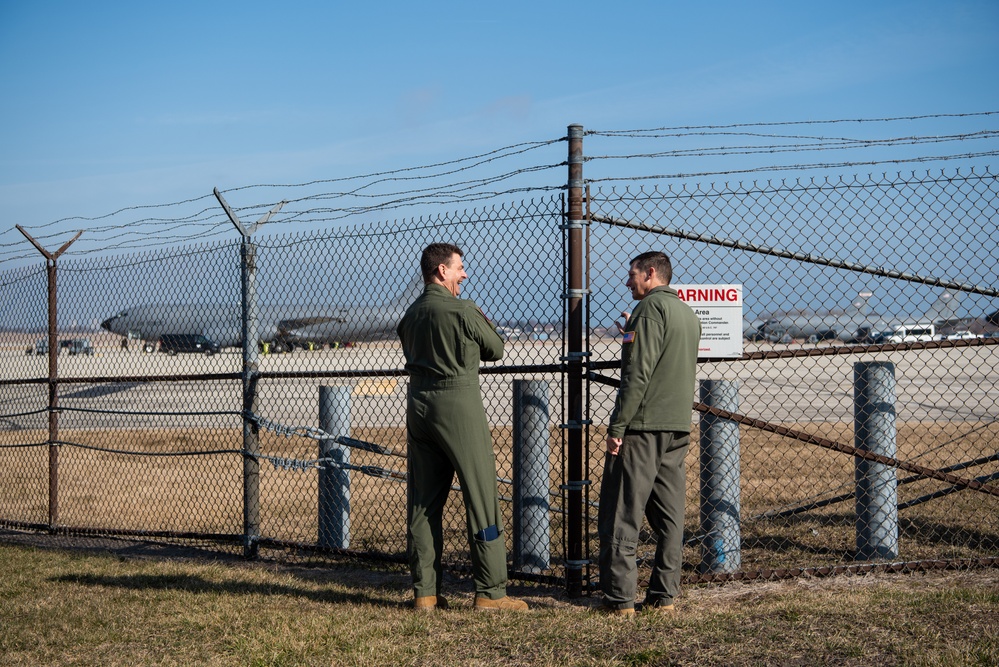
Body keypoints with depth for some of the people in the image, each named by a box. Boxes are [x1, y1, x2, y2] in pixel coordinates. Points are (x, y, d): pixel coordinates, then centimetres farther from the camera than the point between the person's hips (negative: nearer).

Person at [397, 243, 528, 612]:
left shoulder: (411, 314, 11)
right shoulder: (463, 311, -10)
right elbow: (496, 351, 1)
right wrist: (485, 321, 20)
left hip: (418, 405, 7)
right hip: (457, 403, -7)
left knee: (423, 501, 9)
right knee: (482, 498, -1)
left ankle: (424, 591, 12)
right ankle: (490, 592, 0)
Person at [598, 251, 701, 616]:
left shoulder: (650, 309, -9)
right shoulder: (689, 314, 17)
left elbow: (637, 374, -17)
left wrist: (617, 426, -15)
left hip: (643, 426, -8)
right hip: (678, 427, 9)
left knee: (620, 515, -4)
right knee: (669, 515, 9)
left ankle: (619, 597, -4)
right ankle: (664, 594, 10)